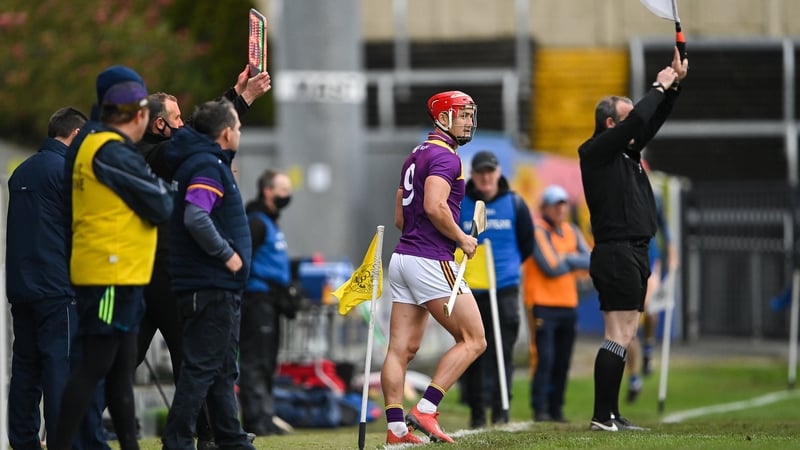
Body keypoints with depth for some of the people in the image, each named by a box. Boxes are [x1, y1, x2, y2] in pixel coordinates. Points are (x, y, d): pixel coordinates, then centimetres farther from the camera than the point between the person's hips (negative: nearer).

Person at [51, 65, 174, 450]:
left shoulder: (90, 143, 13)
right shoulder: (113, 152, -15)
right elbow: (161, 207, -14)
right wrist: (160, 186, 6)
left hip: (116, 277, 10)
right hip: (112, 274, -10)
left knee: (122, 367, 14)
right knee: (96, 364, -10)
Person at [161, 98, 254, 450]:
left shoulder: (203, 160, 13)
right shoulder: (208, 167, -17)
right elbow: (196, 218, -28)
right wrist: (227, 254, -21)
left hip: (220, 287, 11)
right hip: (210, 287, -11)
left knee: (222, 369, 16)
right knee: (202, 367, -9)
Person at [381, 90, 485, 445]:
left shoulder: (415, 157, 20)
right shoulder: (445, 156, -10)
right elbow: (434, 206, -24)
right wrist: (461, 239, -11)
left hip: (403, 256, 9)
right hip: (432, 261, -9)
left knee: (402, 349, 4)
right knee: (473, 341, -3)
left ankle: (396, 427, 1)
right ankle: (425, 411, -10)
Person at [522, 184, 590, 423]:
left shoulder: (571, 232, 15)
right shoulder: (537, 231, -7)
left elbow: (590, 261, 2)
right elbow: (551, 268, -15)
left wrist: (565, 259, -12)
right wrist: (575, 262, 1)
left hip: (568, 305, 7)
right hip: (544, 305, -6)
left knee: (562, 362, 6)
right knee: (545, 359, -12)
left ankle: (556, 409, 12)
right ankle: (540, 409, -9)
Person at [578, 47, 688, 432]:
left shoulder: (626, 152, 18)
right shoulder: (596, 151, -8)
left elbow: (651, 122, 25)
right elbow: (639, 120, -17)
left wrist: (674, 85, 13)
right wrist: (659, 87, -4)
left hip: (633, 254, 10)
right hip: (616, 252, -10)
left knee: (625, 335, 8)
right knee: (618, 335, -13)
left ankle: (610, 414, 9)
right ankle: (602, 415, -14)